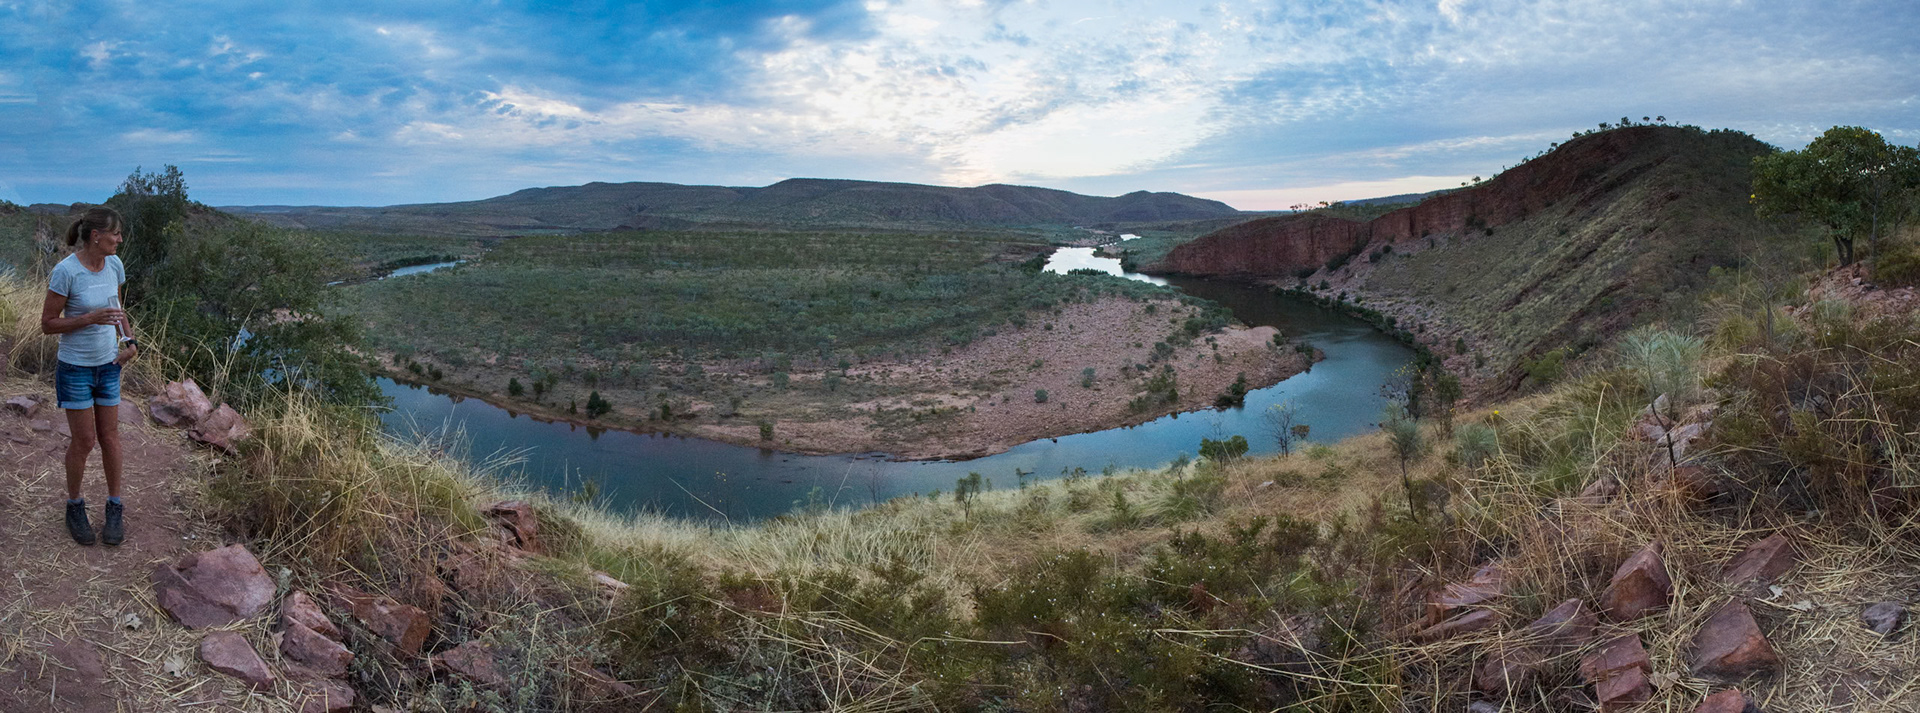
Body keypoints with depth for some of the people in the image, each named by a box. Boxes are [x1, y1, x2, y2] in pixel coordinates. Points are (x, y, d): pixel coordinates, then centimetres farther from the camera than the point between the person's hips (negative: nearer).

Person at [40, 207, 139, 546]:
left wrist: (130, 342, 0)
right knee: (84, 441, 3)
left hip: (108, 365, 5)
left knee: (109, 437, 10)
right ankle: (74, 507, 24)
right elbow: (47, 324, -13)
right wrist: (91, 318, -26)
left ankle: (115, 508, 21)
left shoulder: (114, 264, -3)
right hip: (75, 368, -5)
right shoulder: (65, 271, -19)